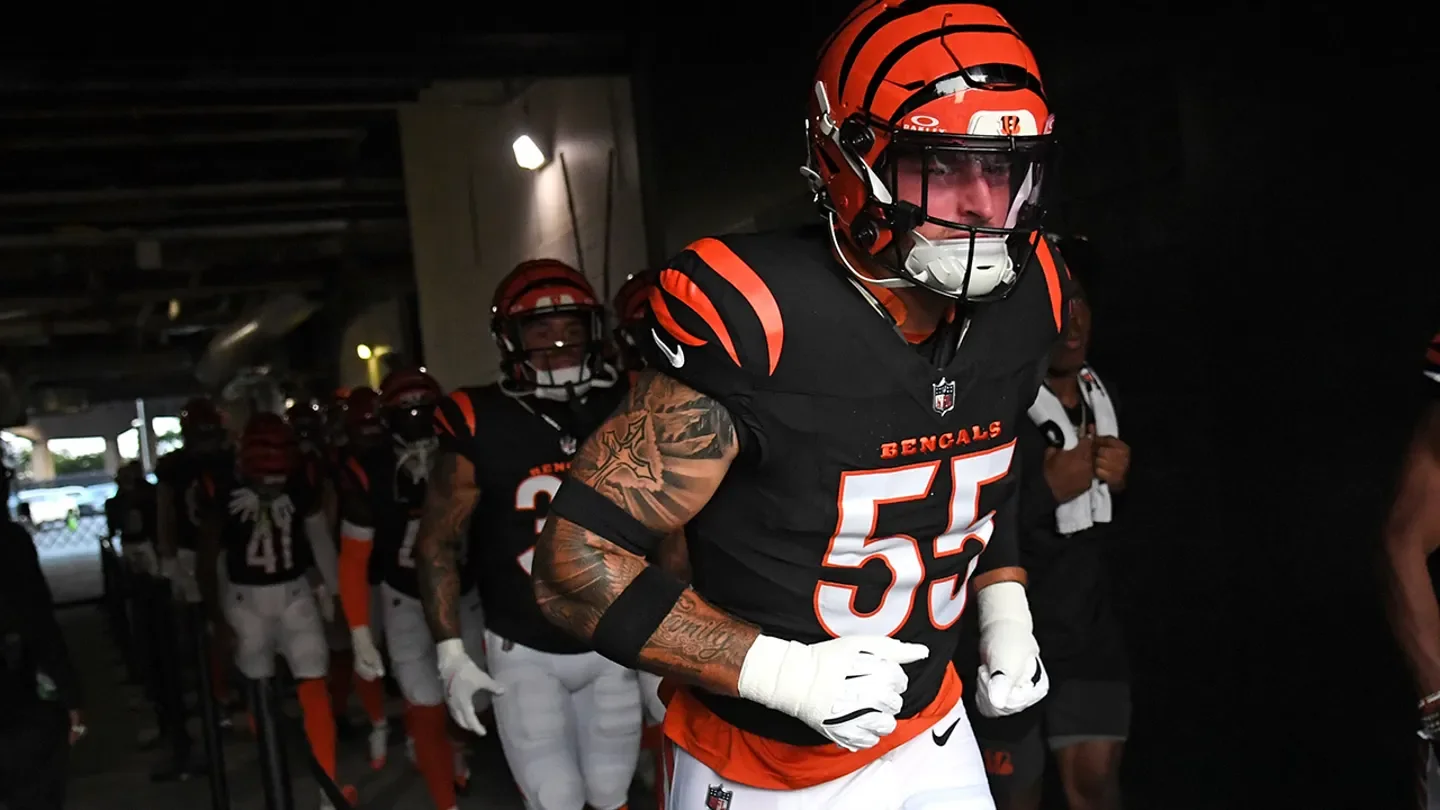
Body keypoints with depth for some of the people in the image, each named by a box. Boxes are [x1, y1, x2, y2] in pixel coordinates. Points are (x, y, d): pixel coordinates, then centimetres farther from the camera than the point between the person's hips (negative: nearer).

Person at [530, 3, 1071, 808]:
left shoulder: (1022, 305, -8)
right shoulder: (752, 326, -27)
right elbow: (578, 562, -23)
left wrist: (1006, 610, 1)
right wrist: (784, 671, -28)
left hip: (928, 740, 5)